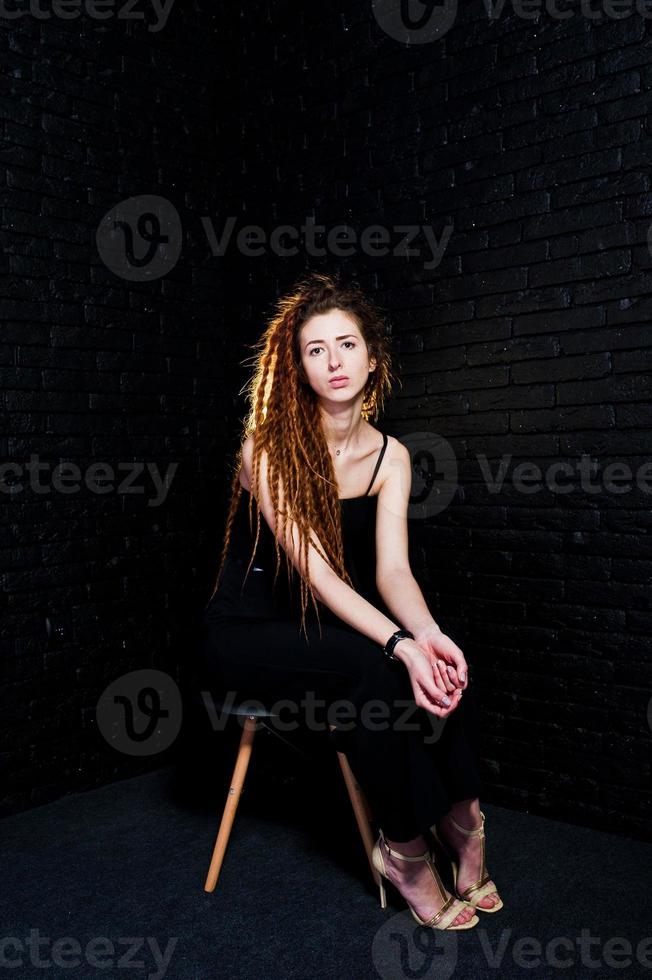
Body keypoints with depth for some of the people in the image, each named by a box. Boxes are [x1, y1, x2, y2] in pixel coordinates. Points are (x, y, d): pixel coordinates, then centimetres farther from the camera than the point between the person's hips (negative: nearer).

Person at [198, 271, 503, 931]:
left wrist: (428, 634, -33)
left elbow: (393, 569, -12)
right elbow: (315, 569, -26)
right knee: (375, 668, -32)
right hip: (247, 629, -4)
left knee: (443, 663, -24)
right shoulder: (267, 449, -17)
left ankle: (456, 820, -8)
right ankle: (405, 846, -14)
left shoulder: (390, 456, -2)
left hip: (329, 625, 5)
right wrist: (399, 644, -38)